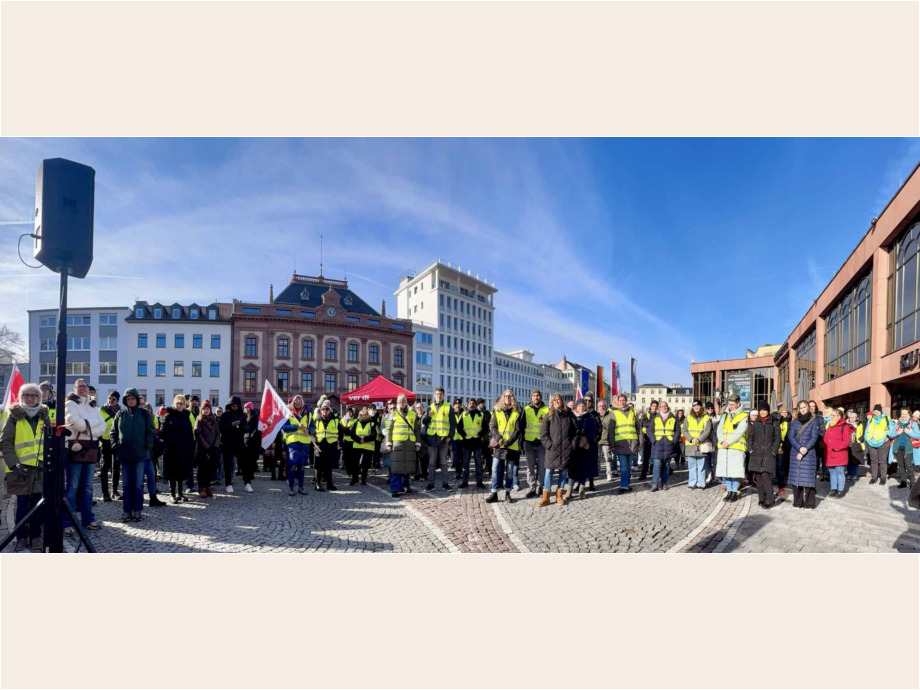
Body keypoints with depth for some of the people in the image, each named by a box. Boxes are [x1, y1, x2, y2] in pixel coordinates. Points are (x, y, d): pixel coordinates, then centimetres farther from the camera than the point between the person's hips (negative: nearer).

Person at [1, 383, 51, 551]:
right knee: (22, 505, 3)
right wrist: (14, 464, -15)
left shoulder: (44, 415, 10)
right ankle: (21, 538, 15)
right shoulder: (14, 416, -1)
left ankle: (35, 536, 16)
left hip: (41, 468, 3)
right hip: (21, 469, -3)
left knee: (38, 505, 6)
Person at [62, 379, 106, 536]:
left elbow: (102, 426, 3)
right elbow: (73, 421, -20)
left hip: (91, 448, 6)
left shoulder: (94, 406, 15)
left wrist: (86, 429, -13)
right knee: (72, 486, -6)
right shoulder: (70, 404, 0)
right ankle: (68, 523, -3)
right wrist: (91, 425, -7)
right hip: (76, 447, -6)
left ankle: (87, 518, 19)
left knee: (88, 486, 11)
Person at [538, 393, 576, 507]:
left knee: (563, 472, 6)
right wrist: (549, 445, -9)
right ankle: (545, 497, 1)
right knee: (548, 472, -3)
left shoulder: (569, 415, 6)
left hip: (566, 449, 1)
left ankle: (559, 496, 17)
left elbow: (576, 431, 8)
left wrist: (573, 445, 0)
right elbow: (543, 433, -1)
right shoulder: (549, 416, 3)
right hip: (552, 449, -1)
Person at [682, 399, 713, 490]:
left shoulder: (706, 418, 4)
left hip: (702, 445, -2)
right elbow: (684, 430, 2)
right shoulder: (688, 418, 10)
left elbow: (707, 431, -5)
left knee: (701, 466, 1)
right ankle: (692, 483, 11)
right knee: (691, 466, 5)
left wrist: (699, 439, -17)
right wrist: (691, 439, -13)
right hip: (690, 445, 2)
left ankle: (701, 483, 7)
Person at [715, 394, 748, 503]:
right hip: (723, 447, 5)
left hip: (737, 448, -5)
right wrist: (722, 441, -10)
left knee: (735, 471, -4)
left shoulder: (744, 417, -1)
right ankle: (729, 491, 17)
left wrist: (728, 442, -17)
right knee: (725, 470, 6)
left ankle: (734, 492, 7)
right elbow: (719, 430, 8)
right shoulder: (725, 416, 16)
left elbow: (739, 432, -11)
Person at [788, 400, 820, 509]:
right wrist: (799, 448, -12)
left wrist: (805, 449, -12)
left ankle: (809, 503, 3)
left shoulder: (814, 421, 2)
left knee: (808, 477, -4)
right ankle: (797, 502, 11)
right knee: (796, 477, 3)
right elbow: (791, 437, 2)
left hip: (809, 454, -3)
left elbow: (814, 438, -4)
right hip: (795, 453, 3)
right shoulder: (795, 421, 10)